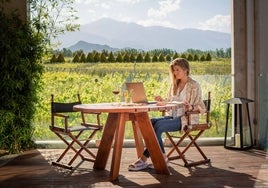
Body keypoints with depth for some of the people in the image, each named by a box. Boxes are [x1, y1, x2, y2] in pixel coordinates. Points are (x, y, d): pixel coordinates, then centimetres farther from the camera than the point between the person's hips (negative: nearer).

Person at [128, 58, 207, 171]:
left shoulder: (194, 86, -3)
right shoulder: (174, 84, 17)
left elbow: (201, 107, -6)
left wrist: (191, 107, -26)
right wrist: (162, 101, 3)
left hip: (186, 118, -7)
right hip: (172, 116, 7)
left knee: (158, 125, -29)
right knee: (151, 122, -22)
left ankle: (144, 159, -24)